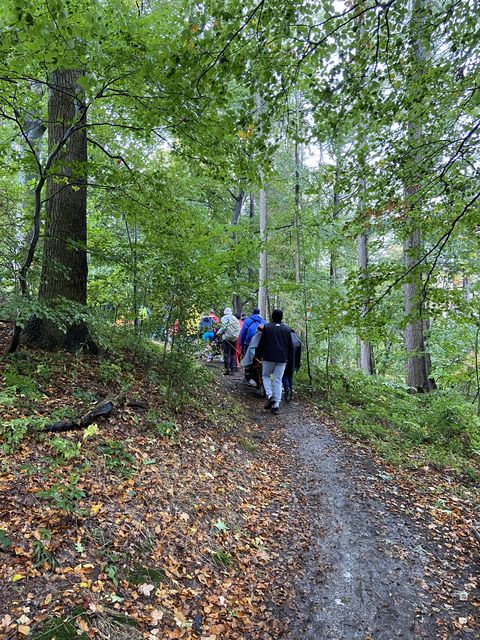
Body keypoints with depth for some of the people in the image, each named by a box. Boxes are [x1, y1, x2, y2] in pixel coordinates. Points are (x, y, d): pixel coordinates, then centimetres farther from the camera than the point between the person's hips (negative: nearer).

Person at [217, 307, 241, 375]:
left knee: (226, 354, -2)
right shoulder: (235, 318, 13)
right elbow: (239, 328, 11)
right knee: (233, 354, 12)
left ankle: (227, 369, -7)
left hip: (227, 338, -5)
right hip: (235, 338, 5)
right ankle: (232, 369, 13)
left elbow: (223, 327, -11)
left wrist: (218, 333, 3)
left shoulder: (224, 318, -3)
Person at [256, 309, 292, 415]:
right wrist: (287, 357, 20)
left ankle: (270, 396, -5)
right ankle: (276, 405, 4)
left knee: (265, 376, 17)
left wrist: (258, 355, 9)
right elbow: (290, 346, 10)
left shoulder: (267, 327, -4)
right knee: (278, 381, 6)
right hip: (282, 359, 2)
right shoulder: (287, 329, 5)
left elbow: (261, 343, -2)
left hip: (268, 357, -2)